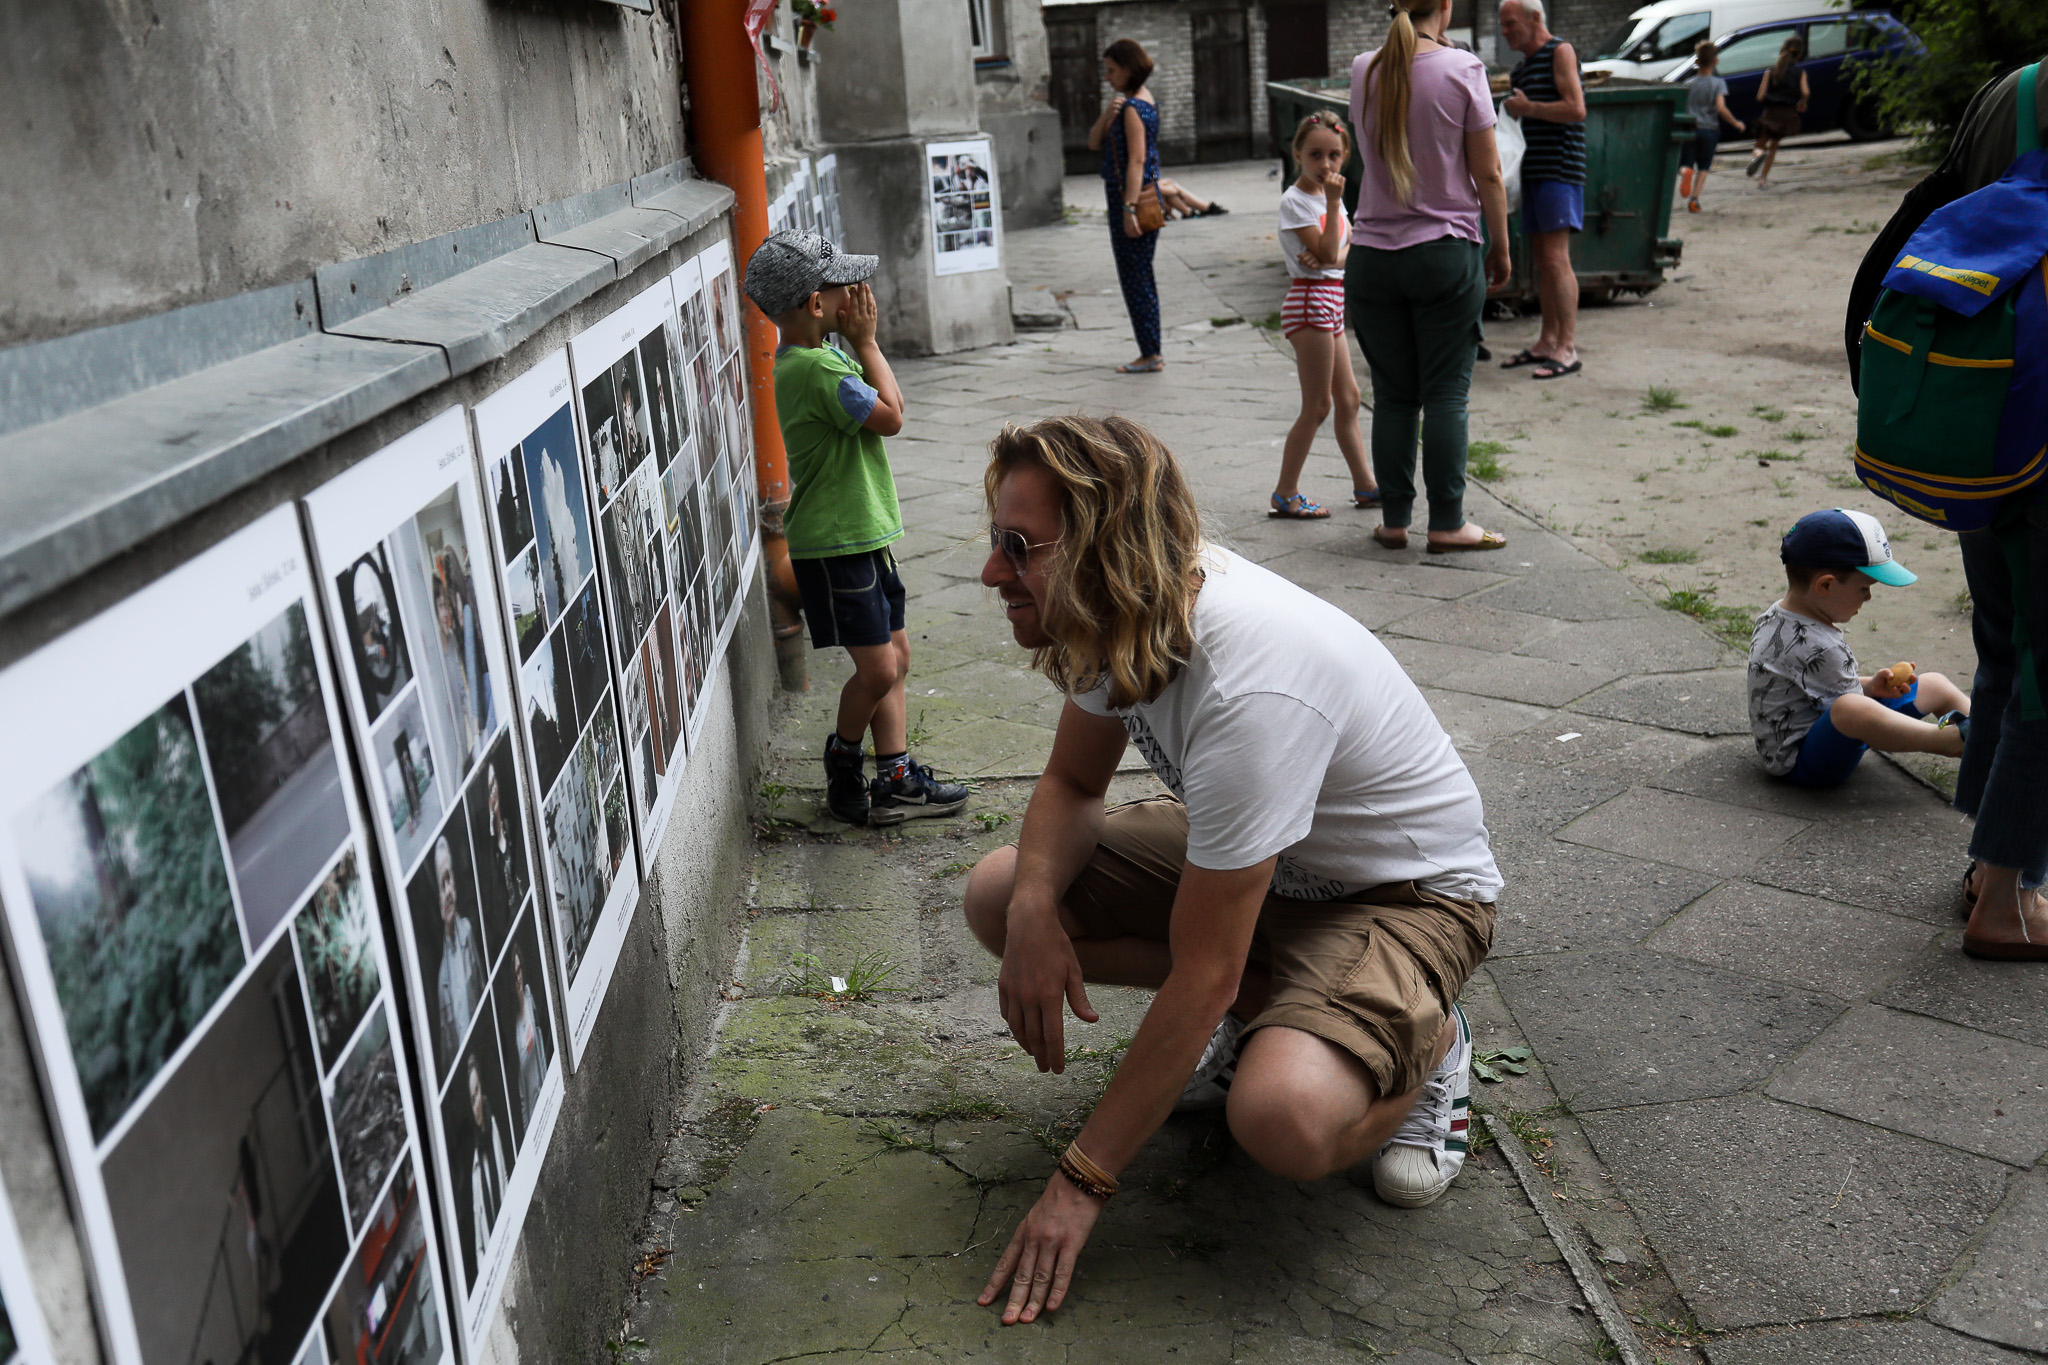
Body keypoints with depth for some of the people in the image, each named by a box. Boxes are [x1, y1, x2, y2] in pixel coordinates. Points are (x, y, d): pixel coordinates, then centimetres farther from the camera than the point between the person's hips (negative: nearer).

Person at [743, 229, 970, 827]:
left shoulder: (816, 356, 10)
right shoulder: (817, 368, -23)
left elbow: (879, 399, 20)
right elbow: (889, 415, -14)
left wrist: (861, 343, 9)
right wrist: (865, 341, -9)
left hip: (863, 534, 11)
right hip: (835, 544, -11)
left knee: (896, 656, 12)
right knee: (877, 669, -5)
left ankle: (896, 779, 17)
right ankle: (841, 767, 19)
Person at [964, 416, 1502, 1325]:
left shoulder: (1248, 693, -39)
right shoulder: (1127, 607, -14)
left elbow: (1201, 978, -32)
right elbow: (1072, 783, 3)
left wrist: (1081, 1184, -25)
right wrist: (1034, 909, -20)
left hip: (1407, 888, -8)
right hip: (1244, 852, 8)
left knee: (1283, 1121, -35)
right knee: (998, 895, -6)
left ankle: (1424, 1046, 0)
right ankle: (1270, 1010, 7)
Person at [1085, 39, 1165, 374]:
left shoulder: (1133, 107, -15)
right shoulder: (1144, 100, 15)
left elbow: (1136, 161, -22)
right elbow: (1094, 143, 11)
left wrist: (1129, 209, -27)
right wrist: (1108, 114, -7)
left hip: (1132, 198, -10)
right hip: (1136, 198, 10)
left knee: (1134, 278, -5)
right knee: (1141, 277, 14)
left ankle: (1150, 355, -1)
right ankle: (1152, 352, 19)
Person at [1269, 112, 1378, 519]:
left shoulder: (1330, 196, 14)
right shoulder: (1295, 200, -12)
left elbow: (1351, 248, 7)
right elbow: (1327, 251, -19)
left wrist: (1331, 258, -14)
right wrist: (1333, 202, -19)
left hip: (1332, 302, 9)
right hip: (1310, 300, -9)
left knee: (1348, 398, 14)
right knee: (1317, 405, -6)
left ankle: (1364, 485, 24)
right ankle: (1285, 493, 1)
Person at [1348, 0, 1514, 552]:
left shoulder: (1363, 71, 3)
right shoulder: (1463, 70, -7)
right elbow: (1488, 175, -5)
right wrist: (1500, 248, 7)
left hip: (1372, 255, 3)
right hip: (1446, 253, -3)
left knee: (1392, 396, 8)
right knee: (1445, 395, 3)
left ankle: (1393, 520, 14)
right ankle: (1446, 523, 7)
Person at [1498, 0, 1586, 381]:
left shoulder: (1560, 51, -6)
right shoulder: (1523, 66, 19)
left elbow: (1576, 109, -16)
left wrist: (1527, 108, -10)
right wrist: (1509, 111, 10)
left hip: (1559, 169, -9)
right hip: (1533, 170, 9)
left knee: (1555, 257, -13)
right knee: (1541, 257, 9)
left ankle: (1568, 349, -13)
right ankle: (1547, 342, 15)